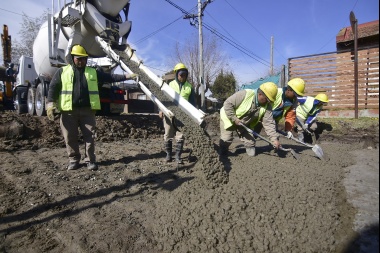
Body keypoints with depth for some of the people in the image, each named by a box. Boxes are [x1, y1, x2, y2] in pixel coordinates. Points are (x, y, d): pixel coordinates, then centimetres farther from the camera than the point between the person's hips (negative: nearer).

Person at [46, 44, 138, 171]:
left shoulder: (93, 72, 12)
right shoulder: (62, 71, 8)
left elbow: (110, 77, 9)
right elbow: (53, 88, 5)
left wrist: (127, 76, 1)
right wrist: (50, 105, -6)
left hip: (87, 110, 1)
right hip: (69, 111, 0)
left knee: (89, 136, 3)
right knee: (70, 137, 5)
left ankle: (90, 160, 14)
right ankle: (73, 159, 21)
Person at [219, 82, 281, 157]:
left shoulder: (267, 106, -15)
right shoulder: (244, 94, -31)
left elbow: (269, 123, -16)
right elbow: (228, 104, -28)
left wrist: (274, 139, -25)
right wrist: (234, 119, -29)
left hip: (245, 123, 5)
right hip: (229, 118, -4)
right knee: (226, 139, -13)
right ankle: (223, 153, 15)